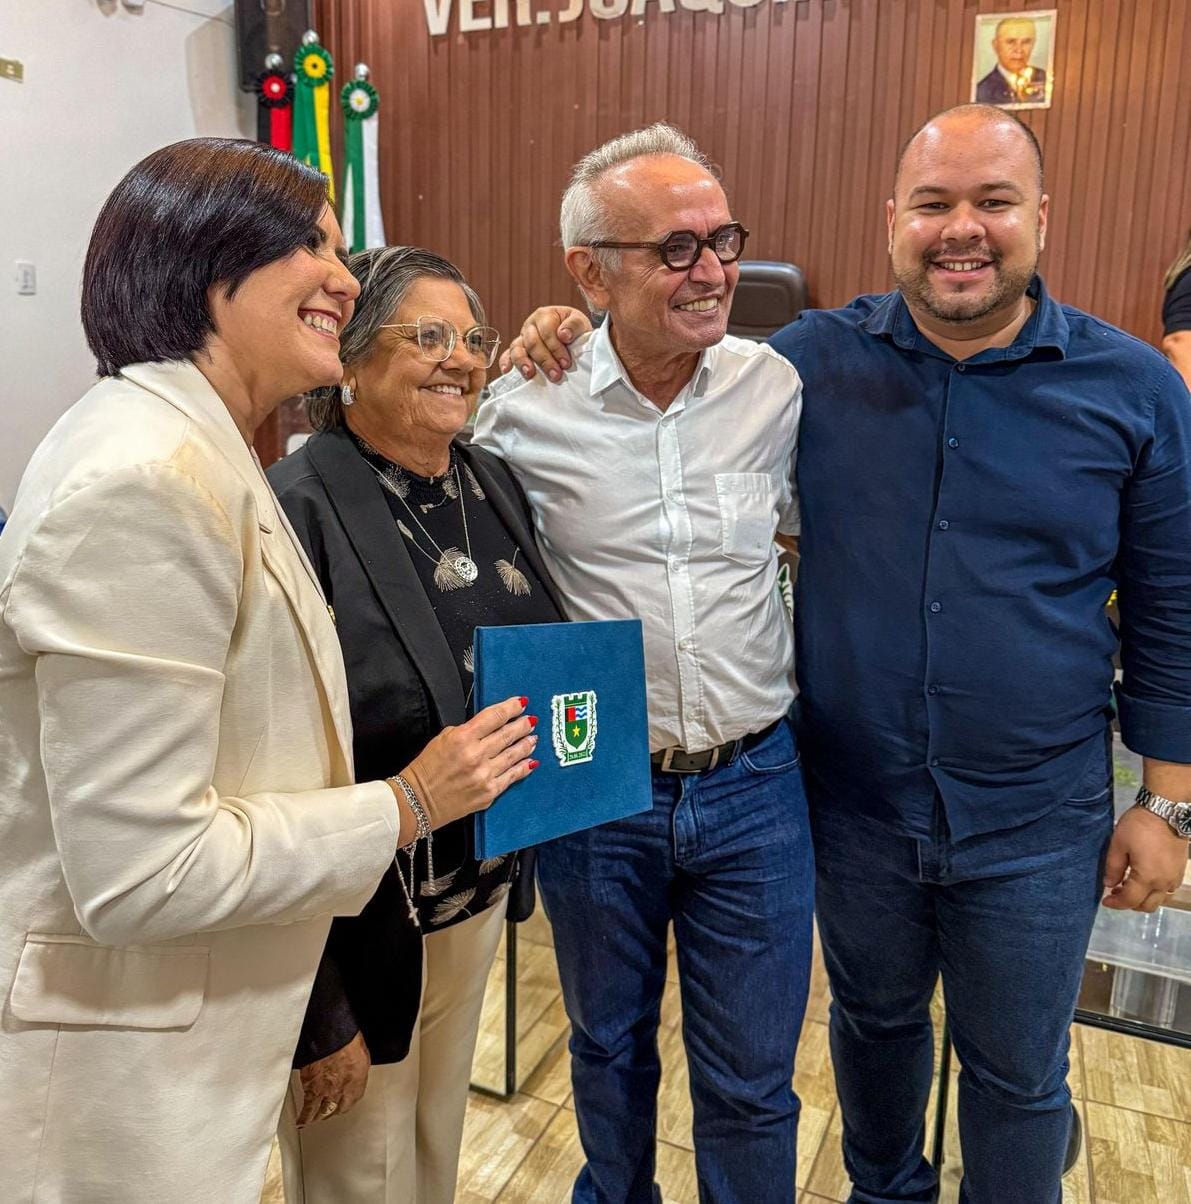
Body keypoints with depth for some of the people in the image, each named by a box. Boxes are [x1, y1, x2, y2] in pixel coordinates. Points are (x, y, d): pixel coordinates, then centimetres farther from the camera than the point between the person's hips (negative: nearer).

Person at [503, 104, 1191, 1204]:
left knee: (1017, 1073, 18)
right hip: (854, 805, 2)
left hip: (1036, 824, -1)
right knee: (874, 1022, 25)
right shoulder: (816, 361, -6)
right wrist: (571, 341, -13)